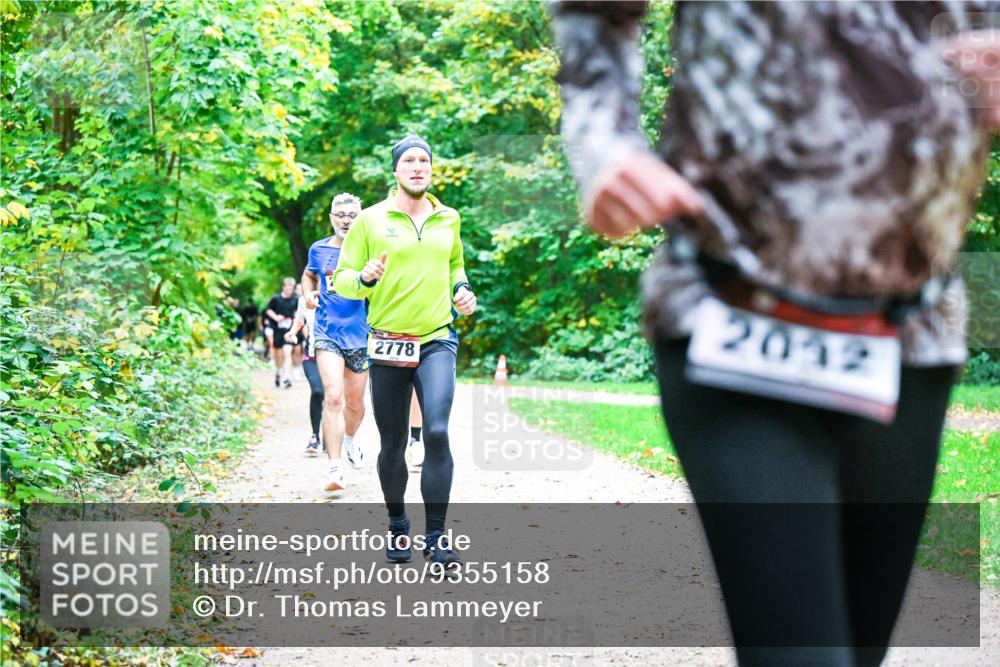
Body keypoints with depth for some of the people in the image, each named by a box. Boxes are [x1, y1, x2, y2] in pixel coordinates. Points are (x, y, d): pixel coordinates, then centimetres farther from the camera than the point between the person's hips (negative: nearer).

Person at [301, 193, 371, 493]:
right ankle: (335, 468, -18)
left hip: (360, 335, 0)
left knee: (355, 403, 13)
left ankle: (350, 440, 46)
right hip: (327, 334, 0)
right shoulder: (318, 250, 5)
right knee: (333, 397, -17)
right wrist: (308, 294, 6)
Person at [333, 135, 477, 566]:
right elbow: (341, 279, 1)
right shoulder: (371, 220, 0)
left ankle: (437, 535, -11)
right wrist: (365, 278, -20)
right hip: (388, 344, -1)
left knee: (437, 431, -17)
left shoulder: (448, 219, 10)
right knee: (392, 445, 7)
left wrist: (462, 288, 8)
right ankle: (398, 528, 26)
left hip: (437, 340, 1)